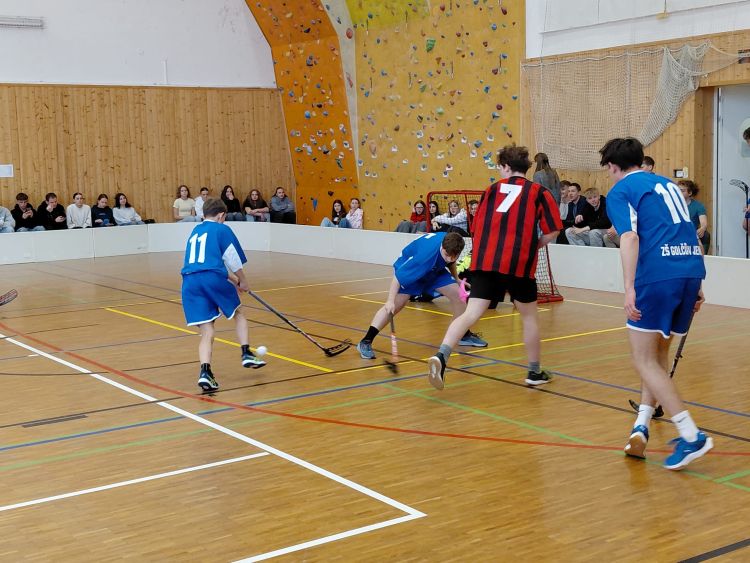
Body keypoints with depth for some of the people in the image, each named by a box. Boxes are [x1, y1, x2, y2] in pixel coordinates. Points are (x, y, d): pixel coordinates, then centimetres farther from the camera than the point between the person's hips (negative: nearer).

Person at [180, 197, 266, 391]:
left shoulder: (195, 232, 28)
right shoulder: (222, 229, 9)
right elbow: (234, 260, 7)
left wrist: (233, 279, 42)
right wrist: (242, 281, 24)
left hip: (190, 282, 4)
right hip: (213, 279, -4)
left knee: (207, 333, 4)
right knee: (238, 313, 23)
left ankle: (205, 372, -15)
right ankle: (246, 354, 15)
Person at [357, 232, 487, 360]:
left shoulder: (451, 243, -22)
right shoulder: (427, 254, -42)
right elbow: (398, 276, -39)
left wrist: (456, 279, 12)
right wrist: (390, 301, -44)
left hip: (435, 269, 7)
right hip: (408, 268, -7)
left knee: (457, 294, -2)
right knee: (396, 304, -22)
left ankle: (465, 335, 19)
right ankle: (365, 342, -21)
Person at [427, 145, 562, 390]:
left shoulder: (492, 189, 14)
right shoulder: (539, 192, 6)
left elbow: (478, 227, 17)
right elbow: (551, 232, 1)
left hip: (484, 261, 2)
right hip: (518, 264, -2)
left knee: (470, 314, -4)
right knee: (529, 316, 16)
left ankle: (441, 356, -25)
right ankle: (535, 372, 26)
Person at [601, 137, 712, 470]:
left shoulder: (620, 191, 4)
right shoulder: (668, 184, 24)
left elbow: (630, 237, -13)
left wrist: (629, 288, -18)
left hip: (657, 275, -7)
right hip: (692, 271, 7)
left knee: (645, 361, 1)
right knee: (658, 353, 21)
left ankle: (691, 436, -8)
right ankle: (641, 426, 15)